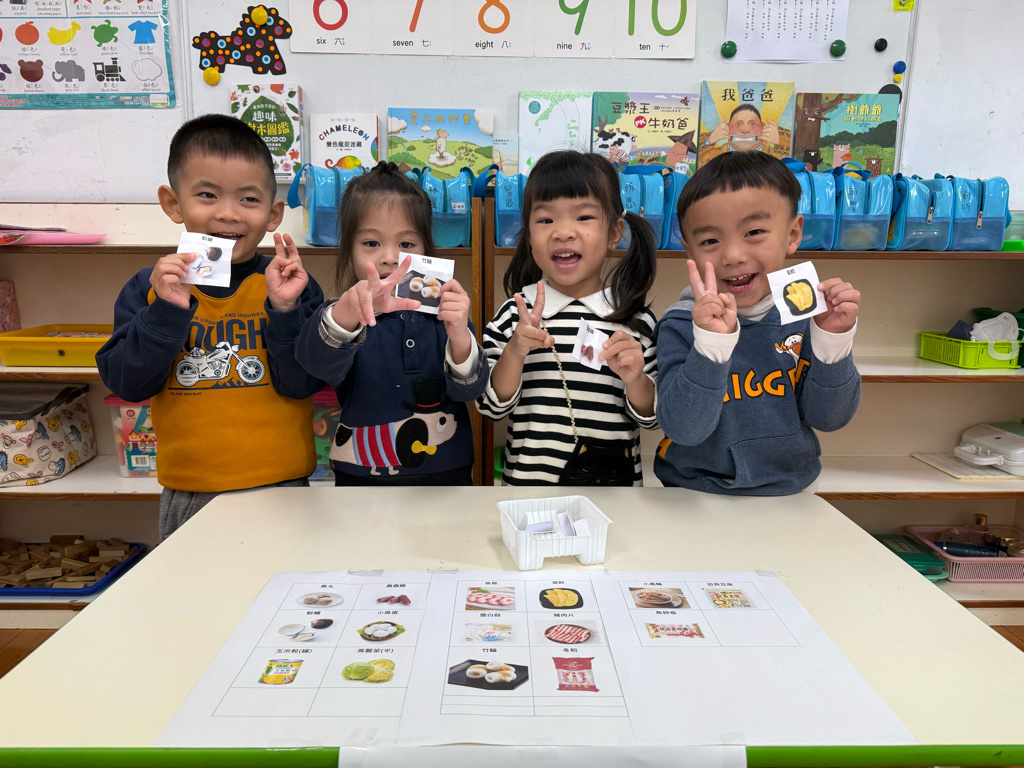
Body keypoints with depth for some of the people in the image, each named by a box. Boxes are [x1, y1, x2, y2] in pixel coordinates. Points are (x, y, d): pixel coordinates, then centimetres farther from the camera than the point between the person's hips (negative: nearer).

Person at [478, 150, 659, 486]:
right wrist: (514, 352, -20)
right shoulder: (515, 313, -8)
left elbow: (649, 418, -2)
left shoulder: (636, 318, -6)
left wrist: (635, 378, -20)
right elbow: (492, 407, -6)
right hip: (529, 477, 0)